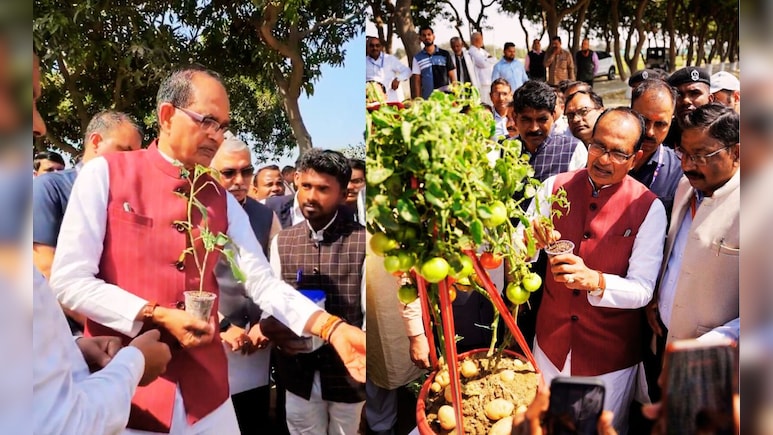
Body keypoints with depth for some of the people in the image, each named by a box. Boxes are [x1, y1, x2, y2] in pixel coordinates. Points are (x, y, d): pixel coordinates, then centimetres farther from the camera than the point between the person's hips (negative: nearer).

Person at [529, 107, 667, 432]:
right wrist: (531, 241, -30)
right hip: (551, 341, 3)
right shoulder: (555, 187, -6)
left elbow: (642, 289, -17)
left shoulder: (648, 208, -13)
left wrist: (593, 280, -35)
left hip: (611, 353, -2)